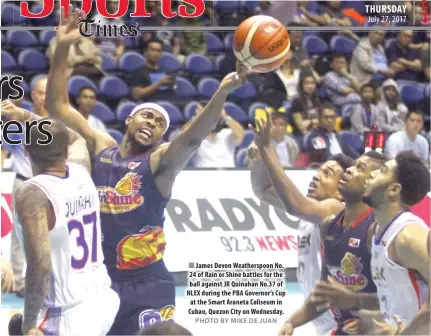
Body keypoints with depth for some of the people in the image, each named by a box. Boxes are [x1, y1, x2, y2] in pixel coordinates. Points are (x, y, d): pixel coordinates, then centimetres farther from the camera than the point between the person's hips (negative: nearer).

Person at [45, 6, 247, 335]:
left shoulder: (162, 162, -5)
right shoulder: (100, 148, 7)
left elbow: (195, 136, -24)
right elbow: (58, 106, 8)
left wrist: (222, 92, -40)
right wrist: (63, 48, -1)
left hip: (146, 286, -4)